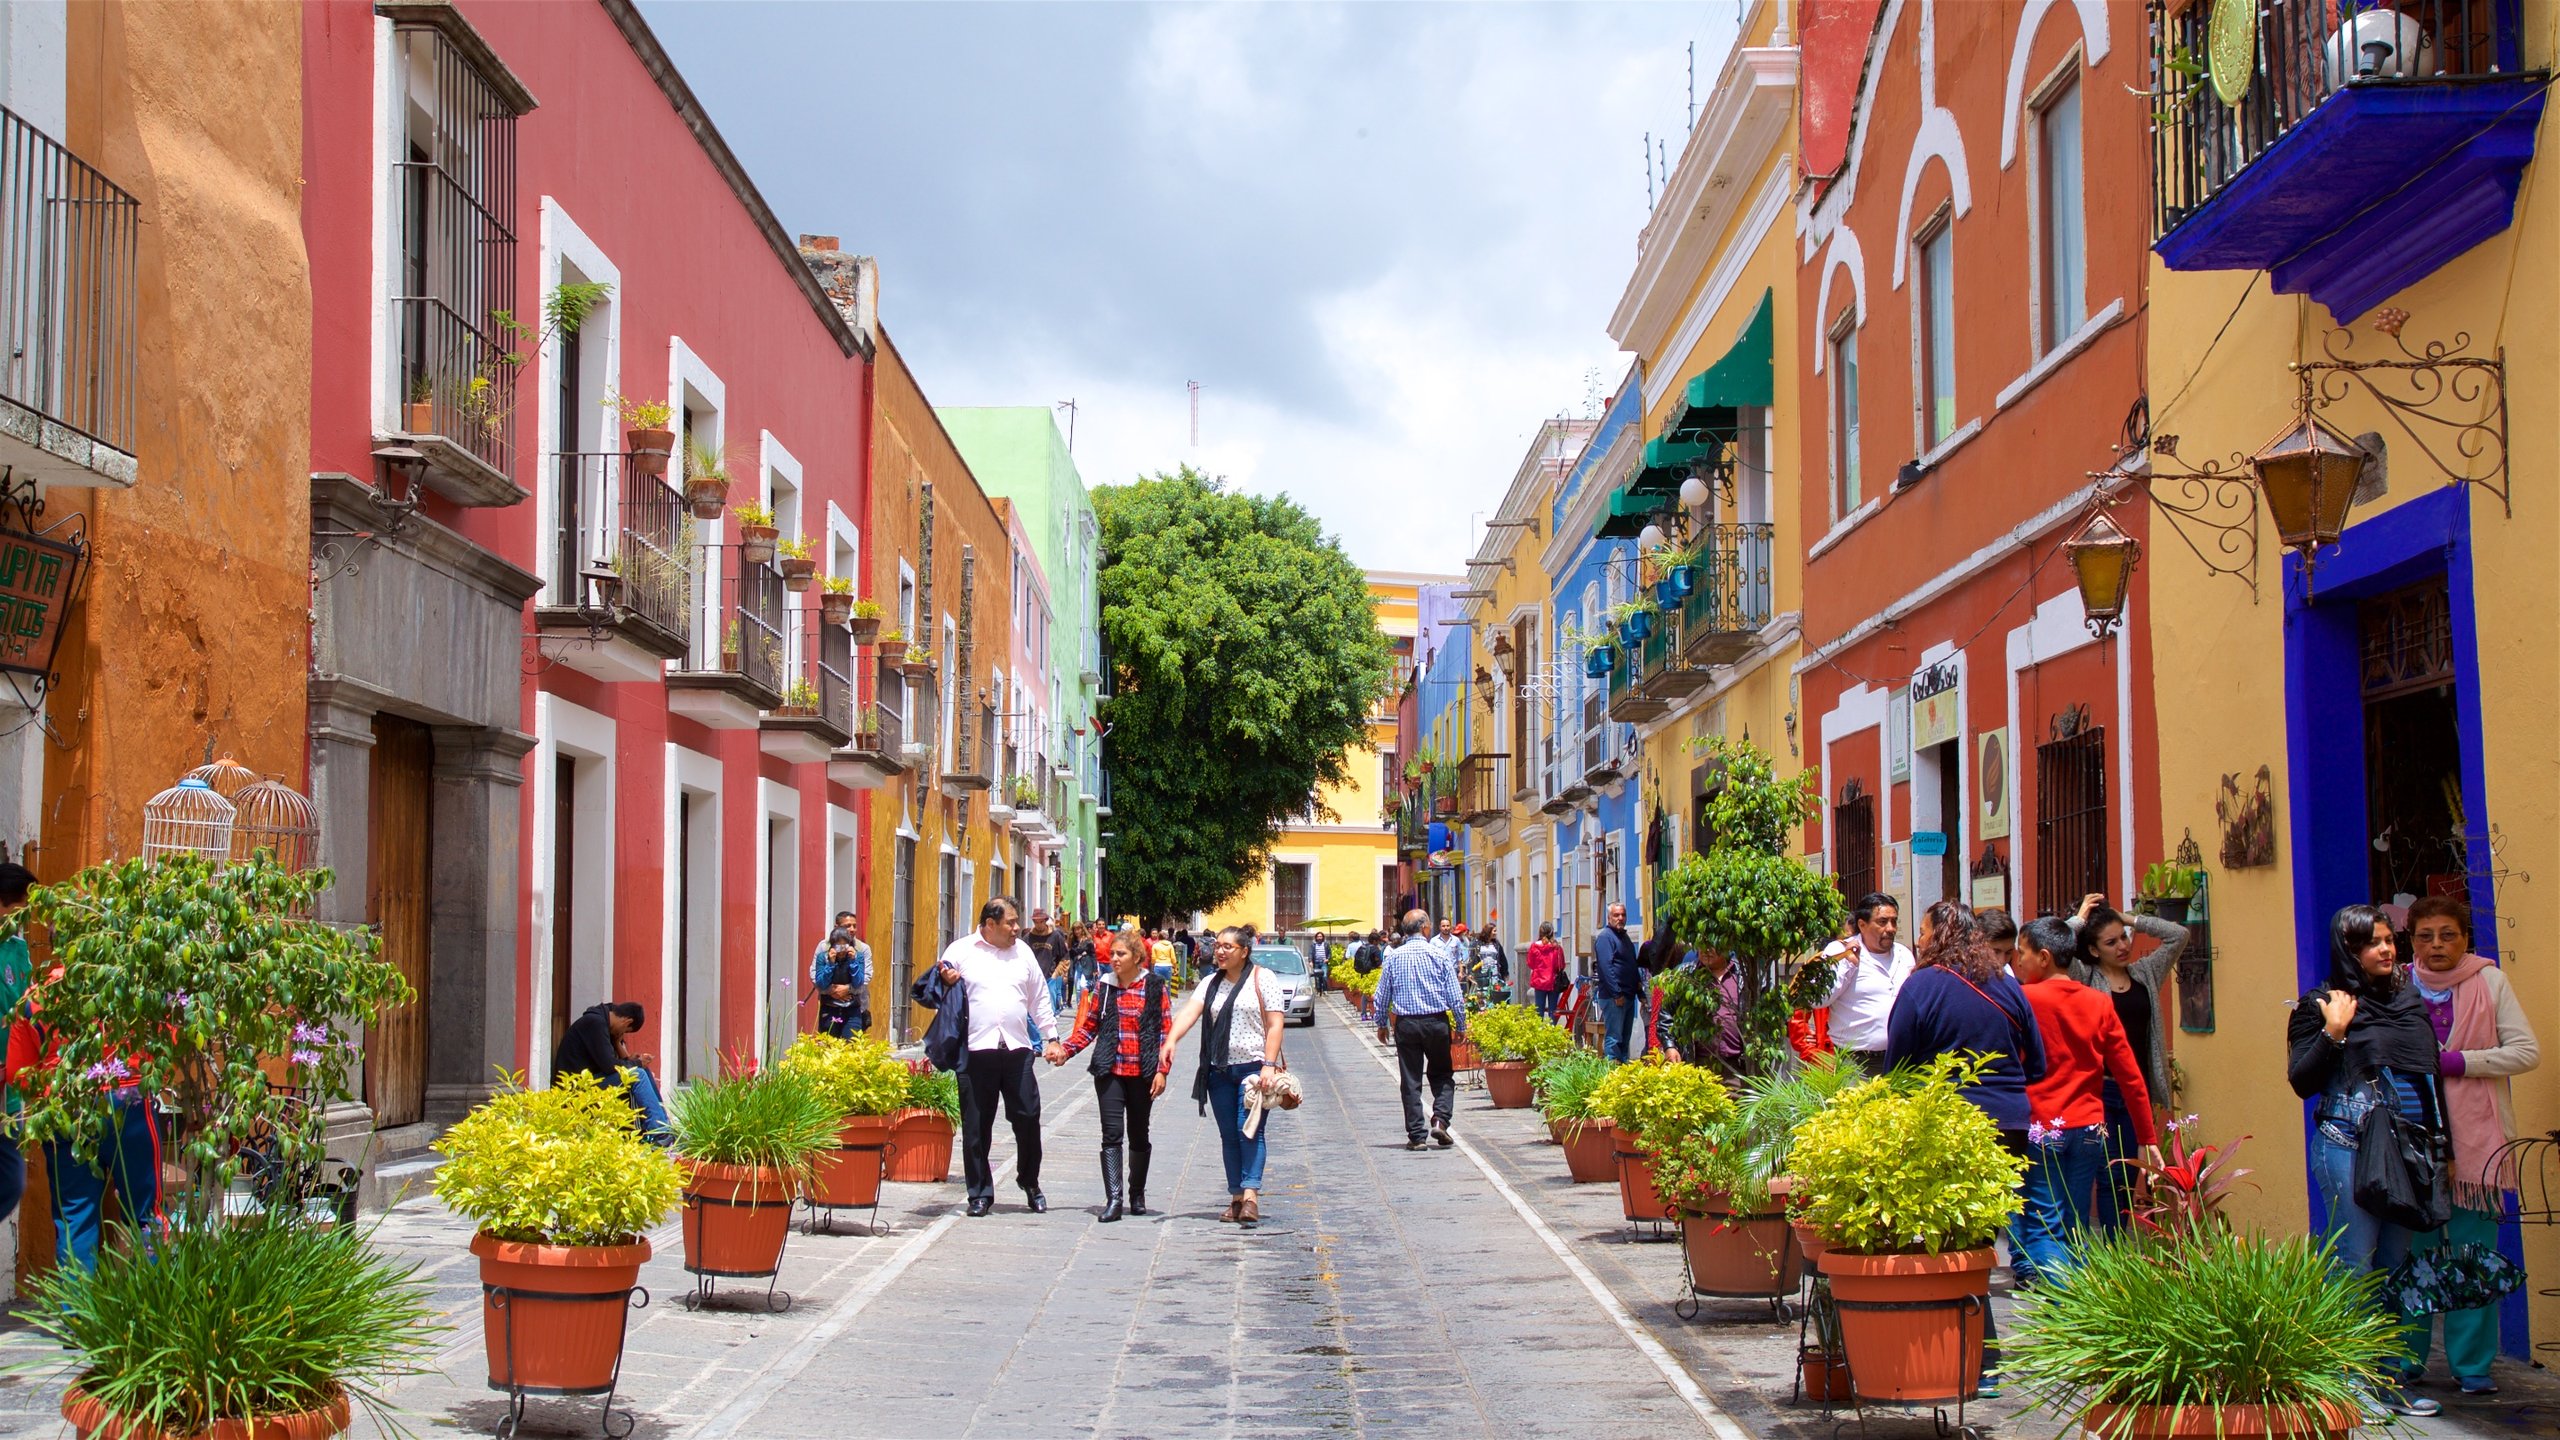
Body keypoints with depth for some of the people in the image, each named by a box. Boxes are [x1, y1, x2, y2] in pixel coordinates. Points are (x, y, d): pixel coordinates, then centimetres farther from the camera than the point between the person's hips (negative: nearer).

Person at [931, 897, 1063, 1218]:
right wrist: (945, 983, -13)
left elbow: (1039, 998, 20)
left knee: (1028, 1118, 2)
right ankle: (980, 1193, 11)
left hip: (1017, 1048, 3)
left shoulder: (1022, 952, 15)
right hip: (976, 1049, -2)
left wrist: (1051, 1037, 14)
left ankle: (1030, 1183, 21)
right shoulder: (960, 951, 4)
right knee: (975, 1125, 2)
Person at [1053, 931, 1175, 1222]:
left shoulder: (1156, 988, 0)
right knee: (1112, 1133, -9)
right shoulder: (1104, 987, 6)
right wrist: (1066, 1050, -4)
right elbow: (1089, 1026, 11)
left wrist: (1162, 1070, -8)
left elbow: (1167, 1032, -1)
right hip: (1110, 1072, 1)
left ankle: (1137, 1195, 26)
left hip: (1142, 1074, -1)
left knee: (1138, 1135, 11)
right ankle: (1114, 1199, -13)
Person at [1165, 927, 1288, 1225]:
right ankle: (1236, 1199, 11)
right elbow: (1189, 1012, -4)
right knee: (1229, 1135, 6)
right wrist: (1171, 1039, -23)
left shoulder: (1262, 979, -2)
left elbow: (1276, 1024, -7)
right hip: (1220, 1069, 5)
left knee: (1250, 1130, -14)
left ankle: (1250, 1195, -20)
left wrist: (1269, 1065, -16)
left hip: (1254, 1066, -5)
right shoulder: (1211, 983, 11)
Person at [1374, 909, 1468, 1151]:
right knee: (1442, 1076, 14)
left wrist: (1382, 1025, 17)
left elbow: (1382, 995, 4)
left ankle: (1416, 1136, 3)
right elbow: (1455, 996, -3)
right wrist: (1461, 1027, 7)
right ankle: (1440, 1120, -6)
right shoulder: (1438, 955, -4)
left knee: (1410, 1081, 5)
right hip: (1436, 1022, -1)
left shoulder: (1394, 956, 1)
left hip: (1405, 1024, 1)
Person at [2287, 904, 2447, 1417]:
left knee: (2396, 1265, 8)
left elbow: (2432, 1074, 21)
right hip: (2349, 1148, -5)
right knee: (2354, 1265, -4)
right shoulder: (2321, 1004, -3)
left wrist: (2440, 1141, 17)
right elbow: (2302, 1082, -7)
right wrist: (2334, 1032, -17)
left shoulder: (2409, 1000, 13)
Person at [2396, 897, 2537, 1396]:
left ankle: (2472, 1365, 5)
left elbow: (2527, 1051, -2)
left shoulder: (2490, 982, 4)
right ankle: (2404, 1359, 11)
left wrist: (2456, 1062, -9)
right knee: (2412, 1251, 2)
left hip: (2476, 1139, -1)